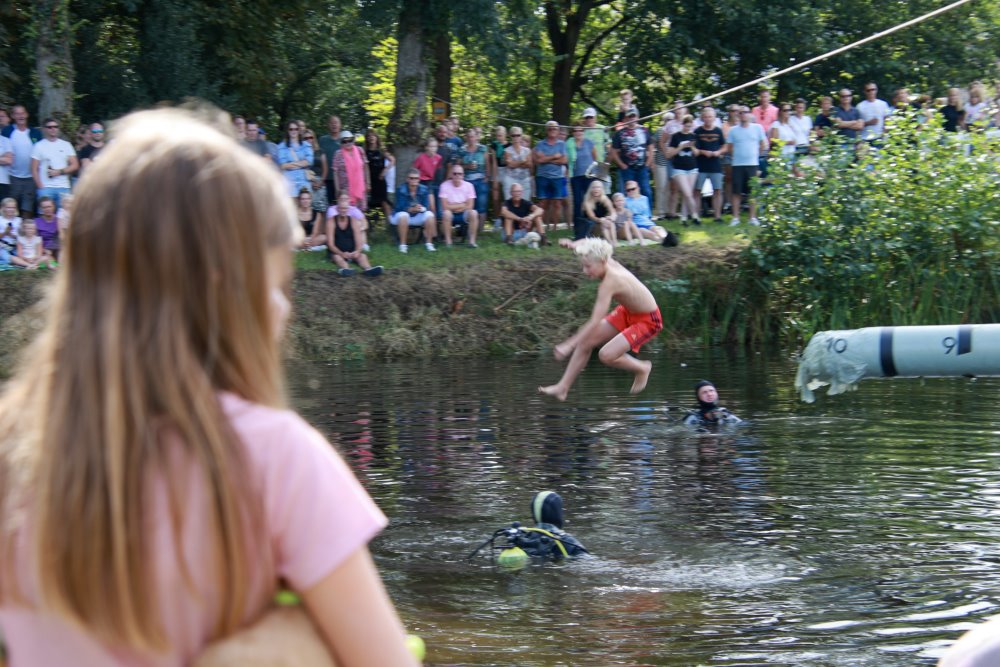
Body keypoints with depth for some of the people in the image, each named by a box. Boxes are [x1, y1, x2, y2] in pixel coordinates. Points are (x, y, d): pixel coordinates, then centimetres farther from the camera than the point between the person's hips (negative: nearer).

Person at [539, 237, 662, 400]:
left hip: (648, 321, -9)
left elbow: (595, 322, -38)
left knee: (606, 355, -20)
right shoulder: (608, 263, -12)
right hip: (627, 312, 9)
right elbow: (590, 244, 14)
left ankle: (642, 369, 8)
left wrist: (570, 345, -37)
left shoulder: (609, 283, -35)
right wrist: (574, 244, -4)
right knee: (586, 341, 0)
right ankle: (563, 387, 8)